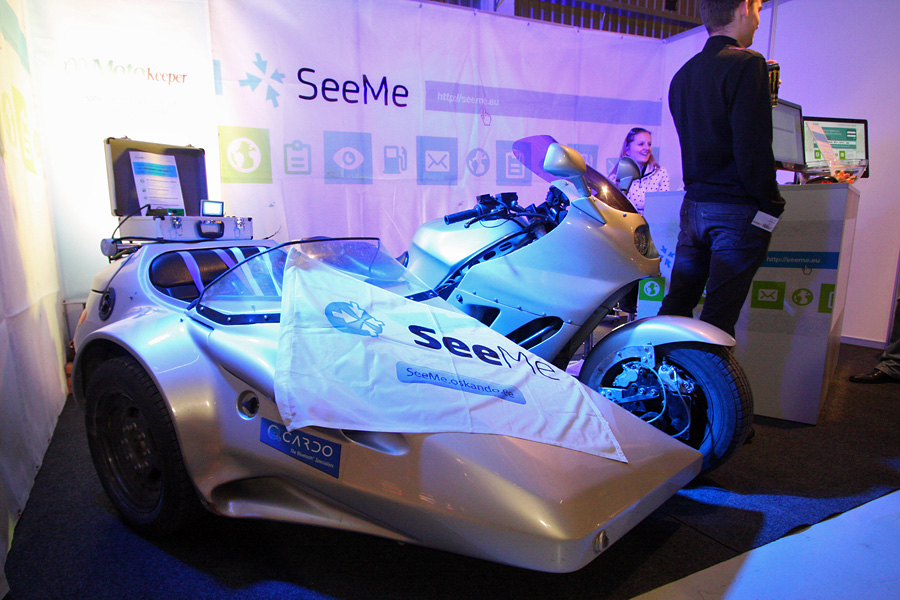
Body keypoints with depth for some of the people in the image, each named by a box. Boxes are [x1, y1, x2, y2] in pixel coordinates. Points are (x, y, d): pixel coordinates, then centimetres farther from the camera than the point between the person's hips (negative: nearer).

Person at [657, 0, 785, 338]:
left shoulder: (682, 74, 13)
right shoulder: (747, 64, -11)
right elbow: (752, 148, -18)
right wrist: (771, 204, -7)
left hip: (693, 205, 7)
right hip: (738, 210, -7)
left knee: (677, 302, 13)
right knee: (719, 315, -2)